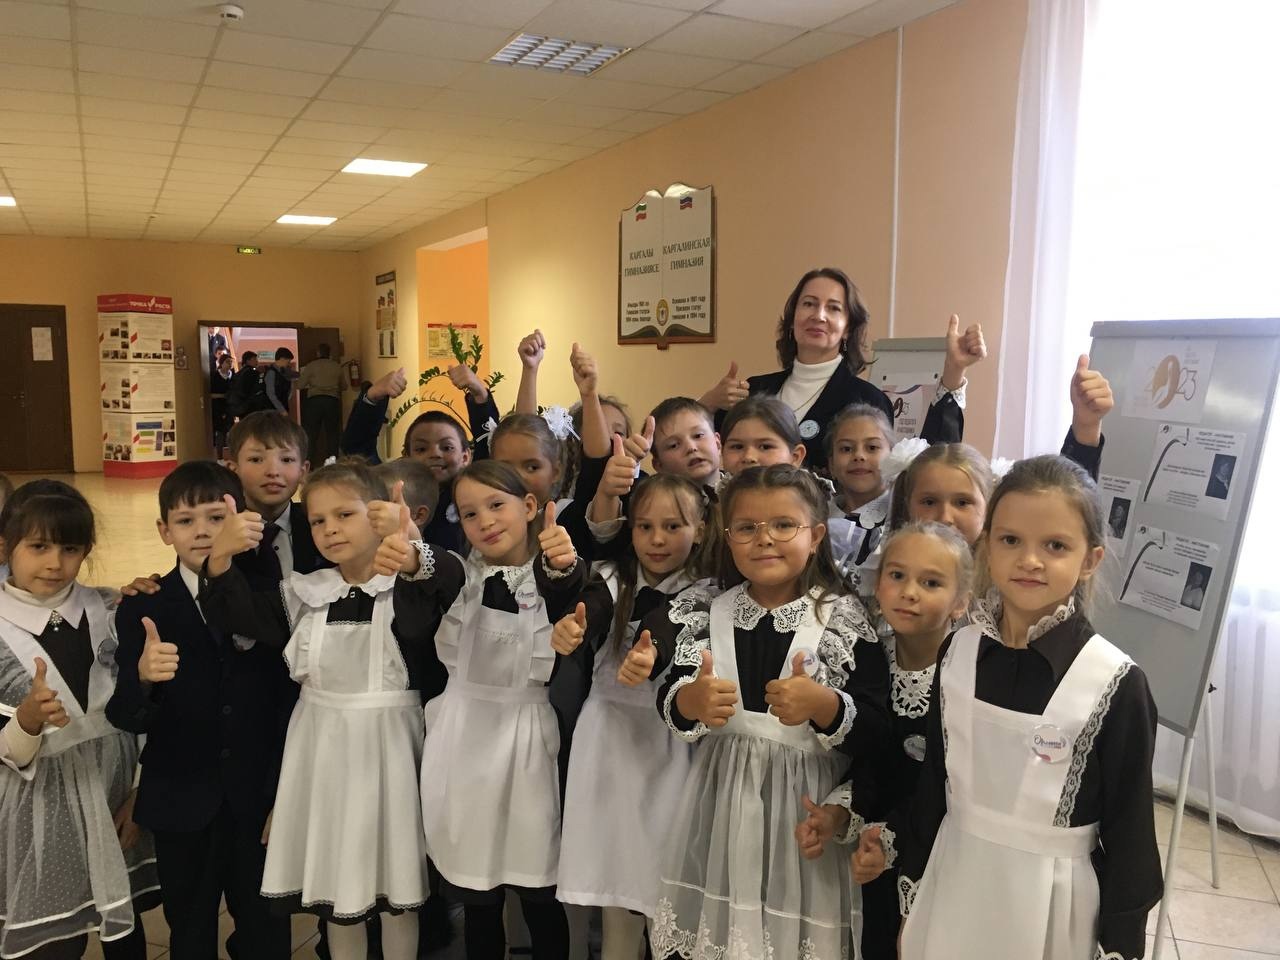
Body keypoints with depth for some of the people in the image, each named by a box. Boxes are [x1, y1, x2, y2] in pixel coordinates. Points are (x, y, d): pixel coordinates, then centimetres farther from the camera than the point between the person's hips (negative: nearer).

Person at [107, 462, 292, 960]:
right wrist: (143, 678, -34)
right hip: (182, 805, 1)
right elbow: (126, 717, -12)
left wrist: (283, 795, -7)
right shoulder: (142, 610, -5)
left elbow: (289, 701, -5)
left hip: (261, 801, 0)